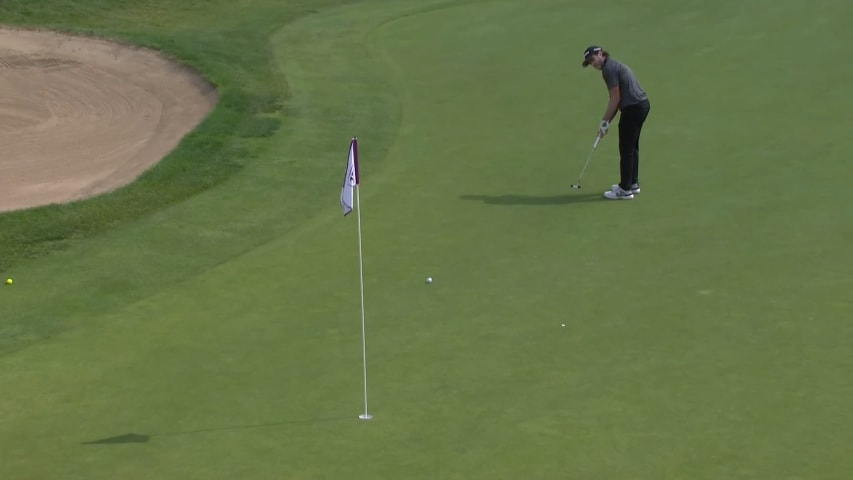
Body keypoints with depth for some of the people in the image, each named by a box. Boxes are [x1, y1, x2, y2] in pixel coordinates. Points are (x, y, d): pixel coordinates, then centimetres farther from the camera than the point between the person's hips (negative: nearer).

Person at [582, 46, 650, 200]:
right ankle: (633, 184, 28)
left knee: (626, 149, -3)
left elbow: (615, 98, -13)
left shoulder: (609, 69, -11)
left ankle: (625, 190, 2)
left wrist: (605, 121, -7)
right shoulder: (615, 65, 19)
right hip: (642, 104, 10)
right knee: (632, 147, 19)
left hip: (633, 108, -10)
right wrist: (607, 122, 16)